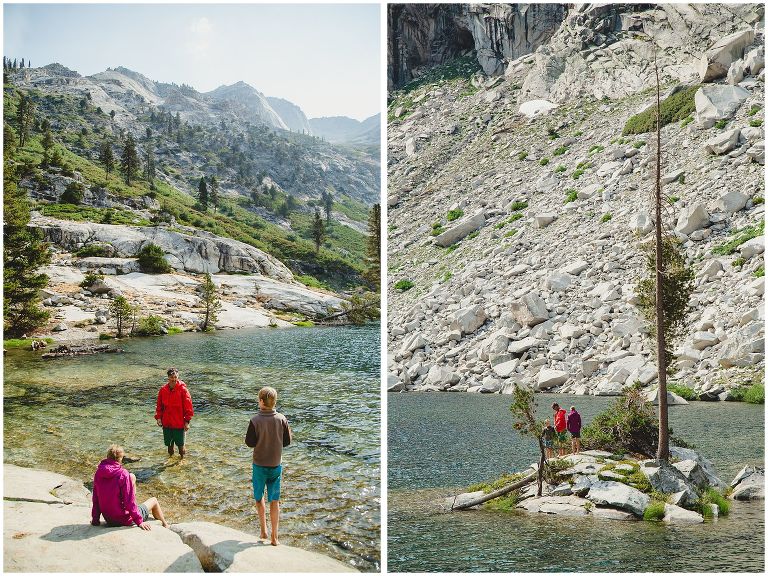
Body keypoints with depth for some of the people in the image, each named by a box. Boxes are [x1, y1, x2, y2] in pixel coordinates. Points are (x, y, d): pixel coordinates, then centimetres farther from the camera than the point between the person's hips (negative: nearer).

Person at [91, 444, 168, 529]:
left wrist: (95, 519, 12)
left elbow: (95, 498, 2)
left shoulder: (98, 473, -6)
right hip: (124, 520, -6)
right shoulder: (123, 474, -23)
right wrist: (139, 521, -14)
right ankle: (165, 525, 38)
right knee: (153, 501, 17)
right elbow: (129, 501, -22)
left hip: (108, 519, 6)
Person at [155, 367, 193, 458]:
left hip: (179, 423, -3)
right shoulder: (163, 390, 0)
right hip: (166, 423, 4)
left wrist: (187, 421, -9)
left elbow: (188, 406, -8)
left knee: (180, 444, 6)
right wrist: (158, 417, 0)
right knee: (169, 443, 16)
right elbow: (159, 405, 10)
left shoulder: (183, 390, -11)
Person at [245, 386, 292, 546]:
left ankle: (263, 530, 21)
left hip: (260, 465, -2)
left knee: (259, 498, 20)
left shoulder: (255, 421, -18)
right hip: (276, 465, 2)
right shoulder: (282, 419, -10)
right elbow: (287, 441, -2)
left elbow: (249, 442, -11)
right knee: (275, 501, 10)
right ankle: (274, 537, 11)